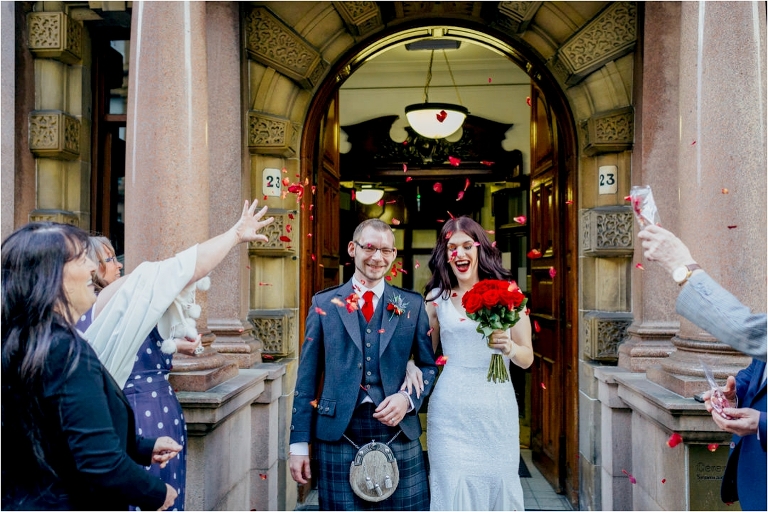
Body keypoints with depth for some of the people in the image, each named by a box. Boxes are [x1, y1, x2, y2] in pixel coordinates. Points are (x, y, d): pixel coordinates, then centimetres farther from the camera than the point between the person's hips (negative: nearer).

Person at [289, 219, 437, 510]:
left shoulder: (412, 305, 6)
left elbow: (429, 365, 10)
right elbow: (308, 377, 4)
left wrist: (408, 398, -10)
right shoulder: (324, 304, 4)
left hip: (398, 434, 1)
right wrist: (299, 443, 2)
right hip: (338, 437, 0)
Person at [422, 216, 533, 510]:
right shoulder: (437, 298, 5)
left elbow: (527, 358, 3)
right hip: (451, 411, 0)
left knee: (497, 484, 6)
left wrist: (509, 347, -16)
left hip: (496, 409, 0)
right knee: (452, 488, 3)